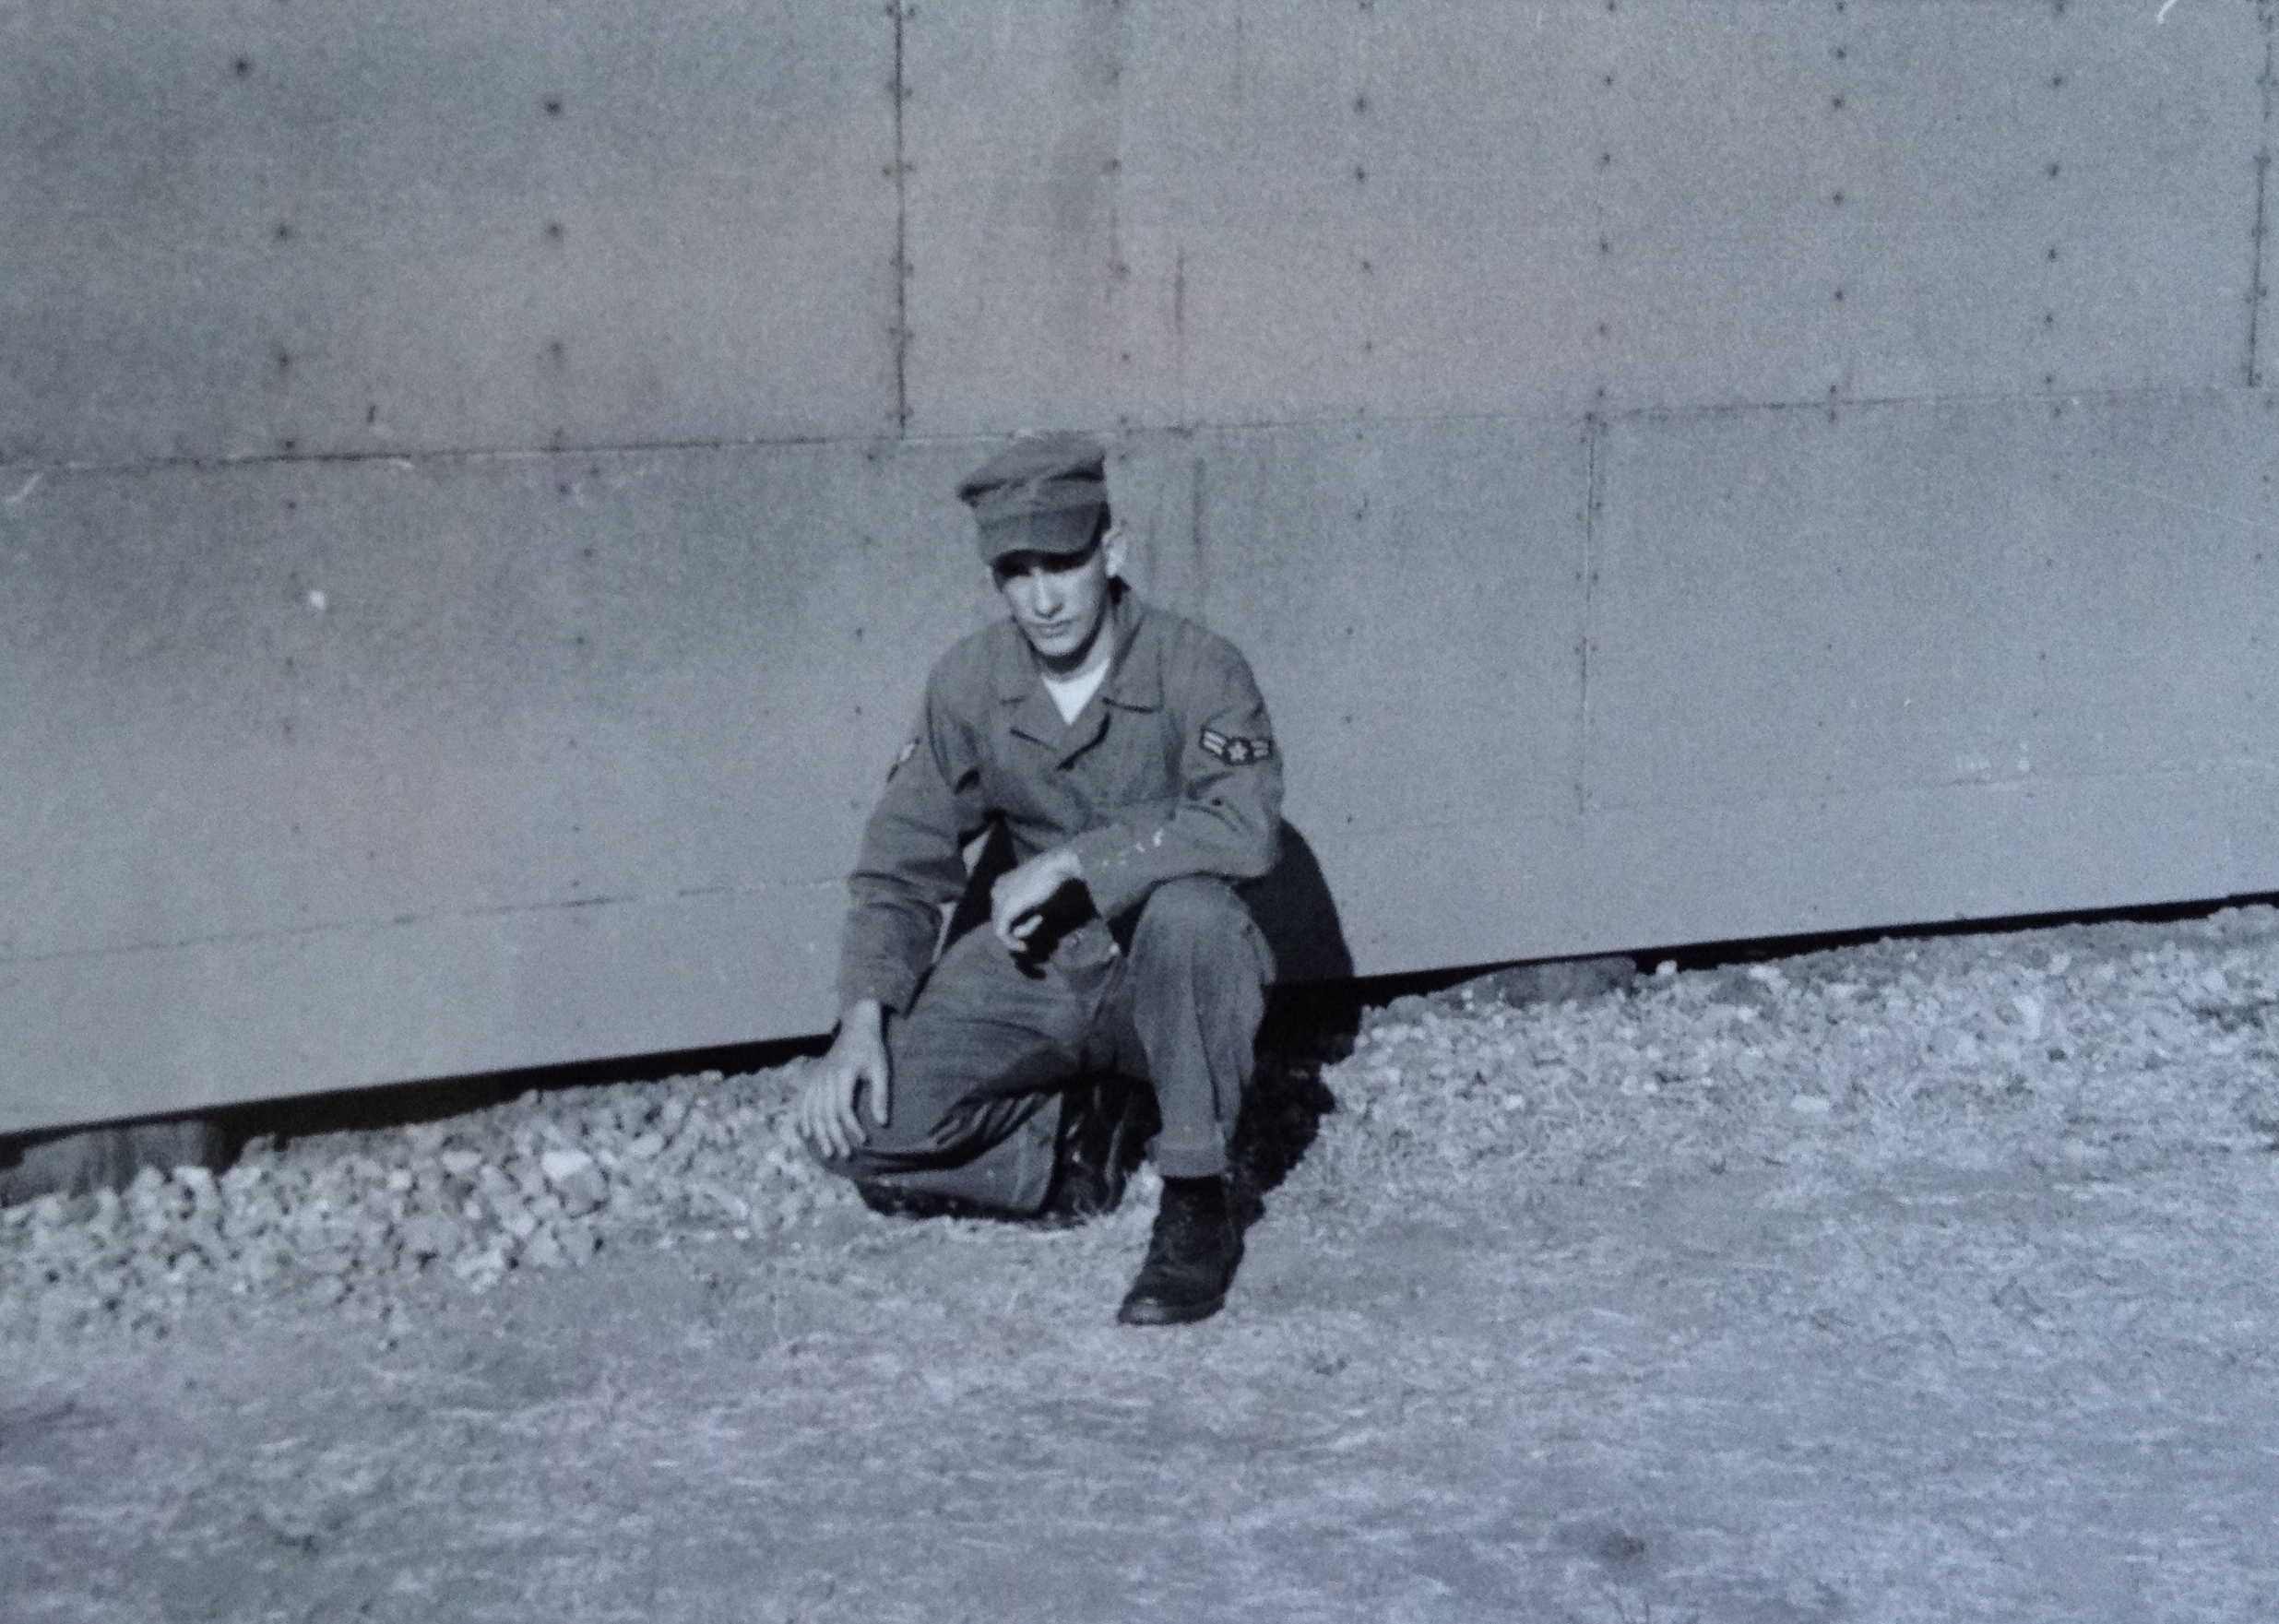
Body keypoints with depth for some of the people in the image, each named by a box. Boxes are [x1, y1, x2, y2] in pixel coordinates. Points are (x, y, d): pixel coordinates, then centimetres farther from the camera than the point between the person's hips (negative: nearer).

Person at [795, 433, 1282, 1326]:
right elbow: (901, 865, 1)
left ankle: (1199, 1202, -21)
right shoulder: (969, 682, -3)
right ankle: (1086, 1134, 6)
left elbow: (1246, 828, -31)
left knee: (1188, 908, -39)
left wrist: (1072, 861, -30)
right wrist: (862, 1022, -14)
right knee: (852, 1124, -18)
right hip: (1032, 976, 4)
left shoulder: (1195, 668, -15)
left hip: (1162, 980, -3)